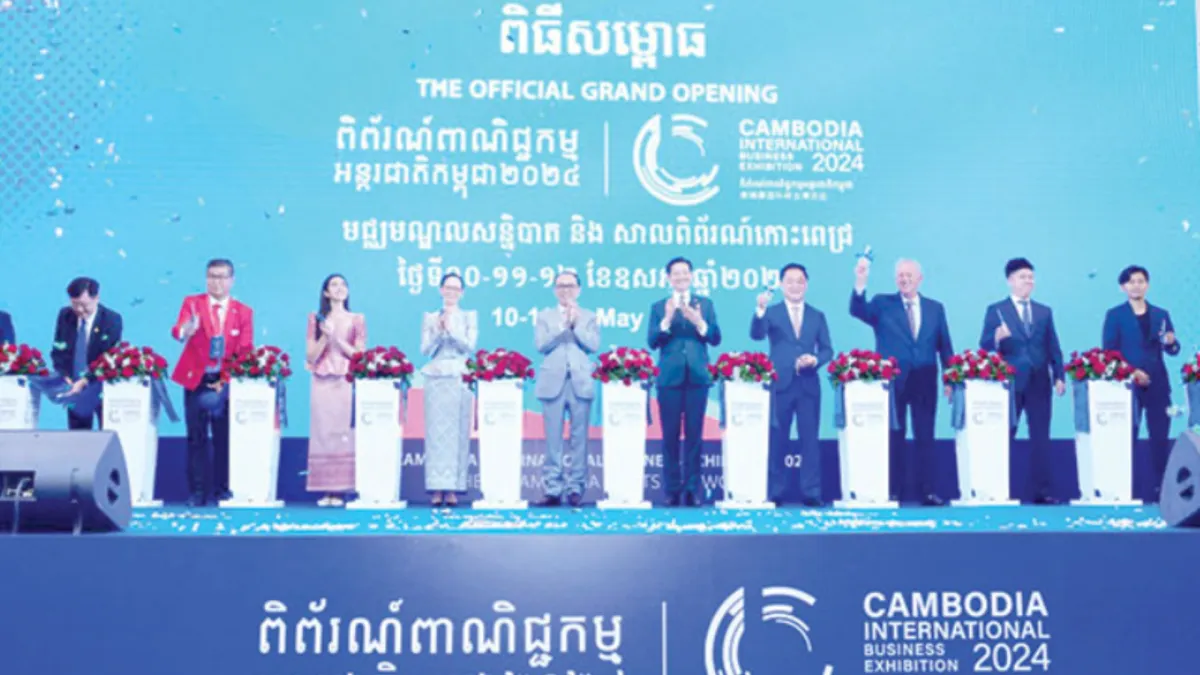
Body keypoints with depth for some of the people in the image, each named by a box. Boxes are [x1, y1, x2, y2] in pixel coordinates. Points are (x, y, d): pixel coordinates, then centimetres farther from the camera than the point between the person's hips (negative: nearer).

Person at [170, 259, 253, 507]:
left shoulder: (244, 312, 7)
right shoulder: (191, 303, 3)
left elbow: (245, 352, 1)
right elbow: (178, 330, -15)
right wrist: (184, 331, -40)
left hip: (226, 382, 1)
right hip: (196, 380, -1)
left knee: (224, 438, 2)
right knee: (197, 438, 0)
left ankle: (223, 490, 9)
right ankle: (197, 492, 4)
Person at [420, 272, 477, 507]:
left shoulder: (469, 317, 11)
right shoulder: (430, 318, 12)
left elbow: (469, 346, -1)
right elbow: (426, 350, 3)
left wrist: (450, 329, -10)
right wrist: (439, 330, -10)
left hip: (460, 380, 0)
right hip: (436, 380, 0)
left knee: (458, 434, -3)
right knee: (436, 433, -5)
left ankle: (453, 489, -1)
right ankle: (436, 489, -5)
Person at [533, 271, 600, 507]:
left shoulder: (589, 317, 14)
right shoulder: (545, 316, 14)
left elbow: (593, 345, 0)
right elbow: (541, 344, -1)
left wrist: (576, 324, -6)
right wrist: (563, 325, -7)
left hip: (580, 383, 0)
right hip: (553, 383, 0)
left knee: (579, 439, -2)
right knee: (553, 439, -2)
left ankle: (575, 488, 3)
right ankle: (553, 489, 2)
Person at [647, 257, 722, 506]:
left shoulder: (705, 304, 11)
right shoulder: (659, 307, 9)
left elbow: (715, 339, 3)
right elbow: (652, 342, -2)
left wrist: (699, 322, -13)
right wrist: (667, 320, -15)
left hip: (697, 377, 0)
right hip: (670, 378, 0)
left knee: (694, 435, 0)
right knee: (670, 436, 1)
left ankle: (693, 489, 5)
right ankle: (672, 490, 6)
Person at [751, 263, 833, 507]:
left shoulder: (817, 316, 12)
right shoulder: (772, 312, 5)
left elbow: (827, 349, 9)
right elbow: (756, 335, -13)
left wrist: (815, 360, -12)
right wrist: (760, 310, -30)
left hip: (809, 385, 2)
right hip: (780, 384, -1)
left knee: (809, 438, 2)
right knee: (777, 439, 2)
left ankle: (811, 493, 5)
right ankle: (775, 493, 7)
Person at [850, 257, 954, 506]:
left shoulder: (935, 308, 10)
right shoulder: (883, 304, 4)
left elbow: (944, 346, 9)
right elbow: (857, 310, -15)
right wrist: (860, 283, -31)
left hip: (924, 382, 1)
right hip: (892, 381, -1)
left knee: (925, 437, 3)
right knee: (893, 437, 3)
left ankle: (929, 492, 5)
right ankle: (893, 492, 7)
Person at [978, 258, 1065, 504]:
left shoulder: (1044, 312, 15)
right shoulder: (995, 310, 4)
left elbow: (1053, 348, 12)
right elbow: (984, 345, -3)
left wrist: (1059, 376, 2)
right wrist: (997, 339, -25)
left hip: (1039, 382, 3)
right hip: (1009, 383, -3)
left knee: (1041, 437, 1)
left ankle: (1044, 491, 3)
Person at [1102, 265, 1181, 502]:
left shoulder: (1161, 314, 12)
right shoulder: (1114, 315, 3)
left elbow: (1172, 350, 10)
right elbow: (1109, 352, -4)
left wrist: (1171, 343, -14)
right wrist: (1131, 372, -15)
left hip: (1158, 385, 3)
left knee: (1160, 438, 3)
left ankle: (1160, 490, 9)